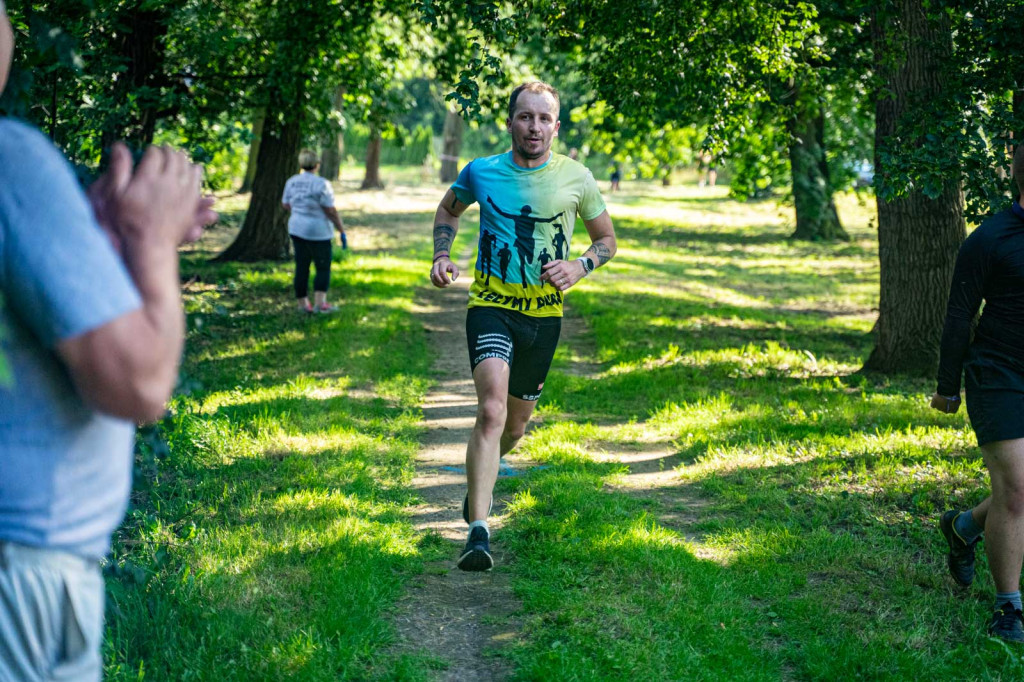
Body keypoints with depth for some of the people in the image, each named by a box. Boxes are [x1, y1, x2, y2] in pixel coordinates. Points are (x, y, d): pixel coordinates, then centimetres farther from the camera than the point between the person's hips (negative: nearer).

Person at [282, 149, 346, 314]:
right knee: (323, 268, 3)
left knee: (301, 267, 11)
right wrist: (342, 230, -8)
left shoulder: (291, 182, 3)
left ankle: (303, 304, 15)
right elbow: (331, 211, -17)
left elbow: (285, 205, 15)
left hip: (296, 228, 6)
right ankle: (319, 303, -5)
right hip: (318, 232, -6)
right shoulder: (321, 184, -17)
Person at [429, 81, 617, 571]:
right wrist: (441, 255, 2)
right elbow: (448, 209, 19)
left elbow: (607, 240, 10)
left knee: (515, 424, 16)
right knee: (492, 408, -25)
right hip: (491, 305, -2)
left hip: (544, 314, 2)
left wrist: (580, 266, -10)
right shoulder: (480, 172, -2)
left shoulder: (576, 178, -2)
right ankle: (478, 532, -27)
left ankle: (479, 481, 49)